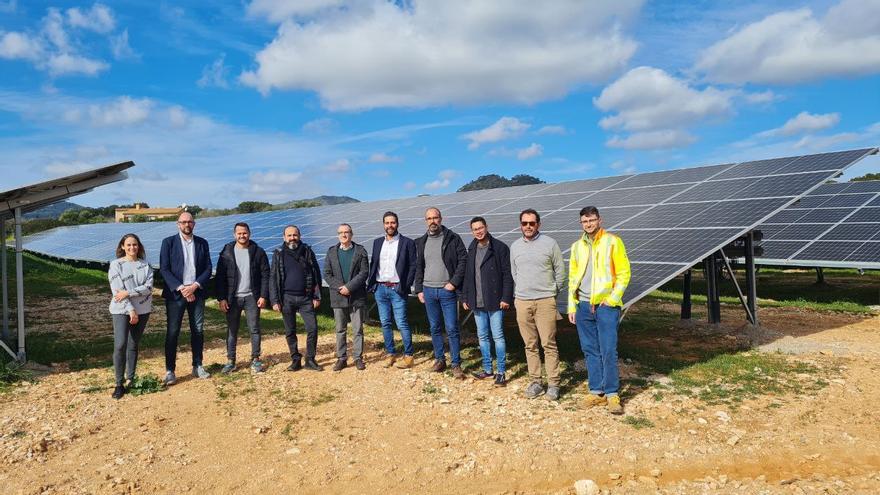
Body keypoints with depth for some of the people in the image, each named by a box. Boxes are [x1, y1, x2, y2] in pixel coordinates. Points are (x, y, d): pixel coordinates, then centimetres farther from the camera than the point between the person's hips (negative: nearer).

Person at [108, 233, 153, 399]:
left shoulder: (145, 264, 6)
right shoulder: (116, 265, -2)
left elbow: (149, 286, -7)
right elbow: (117, 290, -9)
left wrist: (128, 293, -18)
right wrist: (131, 310, -15)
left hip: (142, 310, 3)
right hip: (122, 311, -3)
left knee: (133, 345, 10)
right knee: (120, 346, -11)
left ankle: (131, 379, 19)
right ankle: (119, 384, -3)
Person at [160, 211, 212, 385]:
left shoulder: (202, 243, 8)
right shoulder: (168, 242, 0)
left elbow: (208, 268, 3)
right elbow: (164, 269, -6)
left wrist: (194, 286, -11)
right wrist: (180, 288, -15)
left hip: (196, 293, 3)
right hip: (175, 293, -3)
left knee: (198, 331, 7)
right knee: (172, 332, 0)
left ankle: (197, 366, 19)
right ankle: (169, 371, 6)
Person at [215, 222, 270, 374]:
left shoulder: (258, 252, 1)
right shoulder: (226, 252, 1)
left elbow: (265, 275, 0)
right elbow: (219, 277, 0)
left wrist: (263, 296, -6)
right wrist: (221, 298, -6)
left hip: (252, 297, 0)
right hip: (232, 298, 0)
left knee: (254, 329, 3)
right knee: (231, 330, 7)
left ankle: (255, 360, 12)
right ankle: (230, 361, 15)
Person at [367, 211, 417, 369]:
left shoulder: (407, 242, -2)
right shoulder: (377, 242, 12)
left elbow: (413, 266, -4)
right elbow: (373, 264, 14)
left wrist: (406, 286, -10)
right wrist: (371, 284, 4)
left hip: (397, 289, -5)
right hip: (380, 289, 5)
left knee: (401, 324, -5)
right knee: (385, 323, 9)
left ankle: (408, 356, 4)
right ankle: (390, 353, 20)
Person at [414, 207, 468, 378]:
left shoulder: (453, 238, -3)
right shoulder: (421, 242, 10)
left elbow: (463, 260, -6)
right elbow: (418, 267, 13)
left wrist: (454, 282, -13)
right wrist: (419, 289, 8)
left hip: (447, 290, -4)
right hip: (428, 291, 4)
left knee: (452, 329, -3)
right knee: (434, 328, 12)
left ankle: (456, 364, 6)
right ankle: (439, 360, 24)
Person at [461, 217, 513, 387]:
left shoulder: (500, 248, -7)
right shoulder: (472, 250, 11)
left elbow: (507, 275, -10)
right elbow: (467, 276, 15)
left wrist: (506, 298, -15)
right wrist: (465, 297, 11)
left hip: (494, 302, -6)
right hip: (477, 302, 6)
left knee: (498, 336, -1)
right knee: (482, 336, 13)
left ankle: (501, 372, 7)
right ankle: (487, 368, 24)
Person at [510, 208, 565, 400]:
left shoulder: (550, 244, -2)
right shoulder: (515, 246, 9)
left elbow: (560, 271, 3)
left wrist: (554, 292, 6)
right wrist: (516, 296, 14)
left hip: (545, 301, -3)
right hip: (522, 303, 4)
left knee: (549, 344, -3)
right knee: (530, 345, 9)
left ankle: (553, 384, 5)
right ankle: (535, 382, 17)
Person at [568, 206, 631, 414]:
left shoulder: (612, 241, -1)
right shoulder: (577, 246, 12)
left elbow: (624, 273, -3)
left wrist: (613, 298, -11)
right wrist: (571, 305, 10)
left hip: (606, 305, -4)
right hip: (583, 305, 5)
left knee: (608, 351, -6)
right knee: (590, 351, 8)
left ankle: (612, 394, 4)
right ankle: (596, 391, 16)